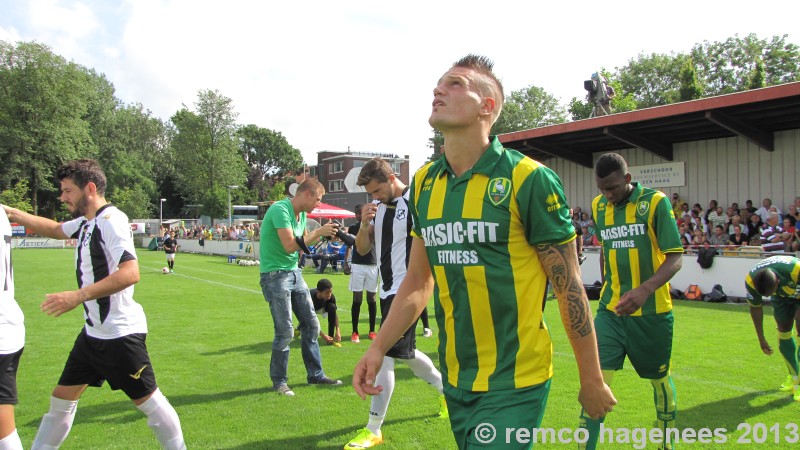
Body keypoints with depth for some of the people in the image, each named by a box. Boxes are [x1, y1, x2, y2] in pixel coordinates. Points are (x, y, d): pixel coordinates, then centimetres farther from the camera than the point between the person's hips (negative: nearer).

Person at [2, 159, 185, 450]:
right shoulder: (86, 222, 10)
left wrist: (79, 296, -33)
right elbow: (54, 229, 31)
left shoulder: (111, 220, -18)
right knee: (61, 400, 16)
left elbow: (130, 273, -30)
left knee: (148, 401, 0)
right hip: (92, 332, 9)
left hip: (120, 333, -9)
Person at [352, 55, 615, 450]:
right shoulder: (424, 183, 3)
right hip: (455, 382, 6)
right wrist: (377, 348, 3)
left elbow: (568, 286, -8)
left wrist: (592, 381, -3)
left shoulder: (529, 179, -13)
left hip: (514, 385, -5)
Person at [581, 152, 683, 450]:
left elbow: (675, 258, -15)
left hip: (652, 311, -3)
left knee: (660, 379, 15)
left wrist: (645, 290, -30)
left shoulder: (655, 202, -11)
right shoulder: (598, 206, 3)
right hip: (610, 311, 3)